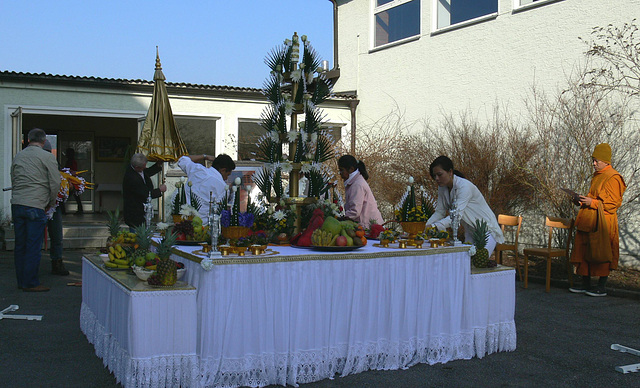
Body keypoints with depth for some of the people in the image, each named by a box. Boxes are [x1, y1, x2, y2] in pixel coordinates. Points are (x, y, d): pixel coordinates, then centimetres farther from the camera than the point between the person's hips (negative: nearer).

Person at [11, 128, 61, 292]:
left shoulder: (18, 156, 14)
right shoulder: (47, 157, -3)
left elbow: (13, 181, 18)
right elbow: (55, 183, -5)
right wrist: (50, 203, 9)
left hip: (16, 204, 6)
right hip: (35, 206, -6)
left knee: (20, 245, 12)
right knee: (33, 246, -1)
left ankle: (21, 281, 20)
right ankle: (30, 283, 2)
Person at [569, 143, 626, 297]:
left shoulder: (613, 178, -11)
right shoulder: (597, 176, 17)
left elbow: (613, 203, -13)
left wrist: (592, 202, -19)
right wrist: (583, 200, 8)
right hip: (588, 221, 9)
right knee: (583, 252, 9)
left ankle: (601, 287, 4)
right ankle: (586, 284, 18)